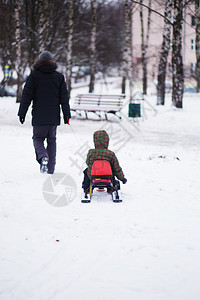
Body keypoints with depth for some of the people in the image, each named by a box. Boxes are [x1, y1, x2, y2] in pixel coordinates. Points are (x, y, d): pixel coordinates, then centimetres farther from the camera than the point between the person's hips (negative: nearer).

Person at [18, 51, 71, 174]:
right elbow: (64, 97, 6)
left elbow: (27, 95, -2)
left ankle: (43, 156, -19)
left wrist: (22, 113, 1)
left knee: (38, 138, 11)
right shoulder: (59, 76, 6)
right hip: (54, 116, 2)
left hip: (39, 116, -2)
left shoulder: (34, 76, -1)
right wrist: (67, 115, 9)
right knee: (52, 140, 11)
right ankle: (50, 169, 9)